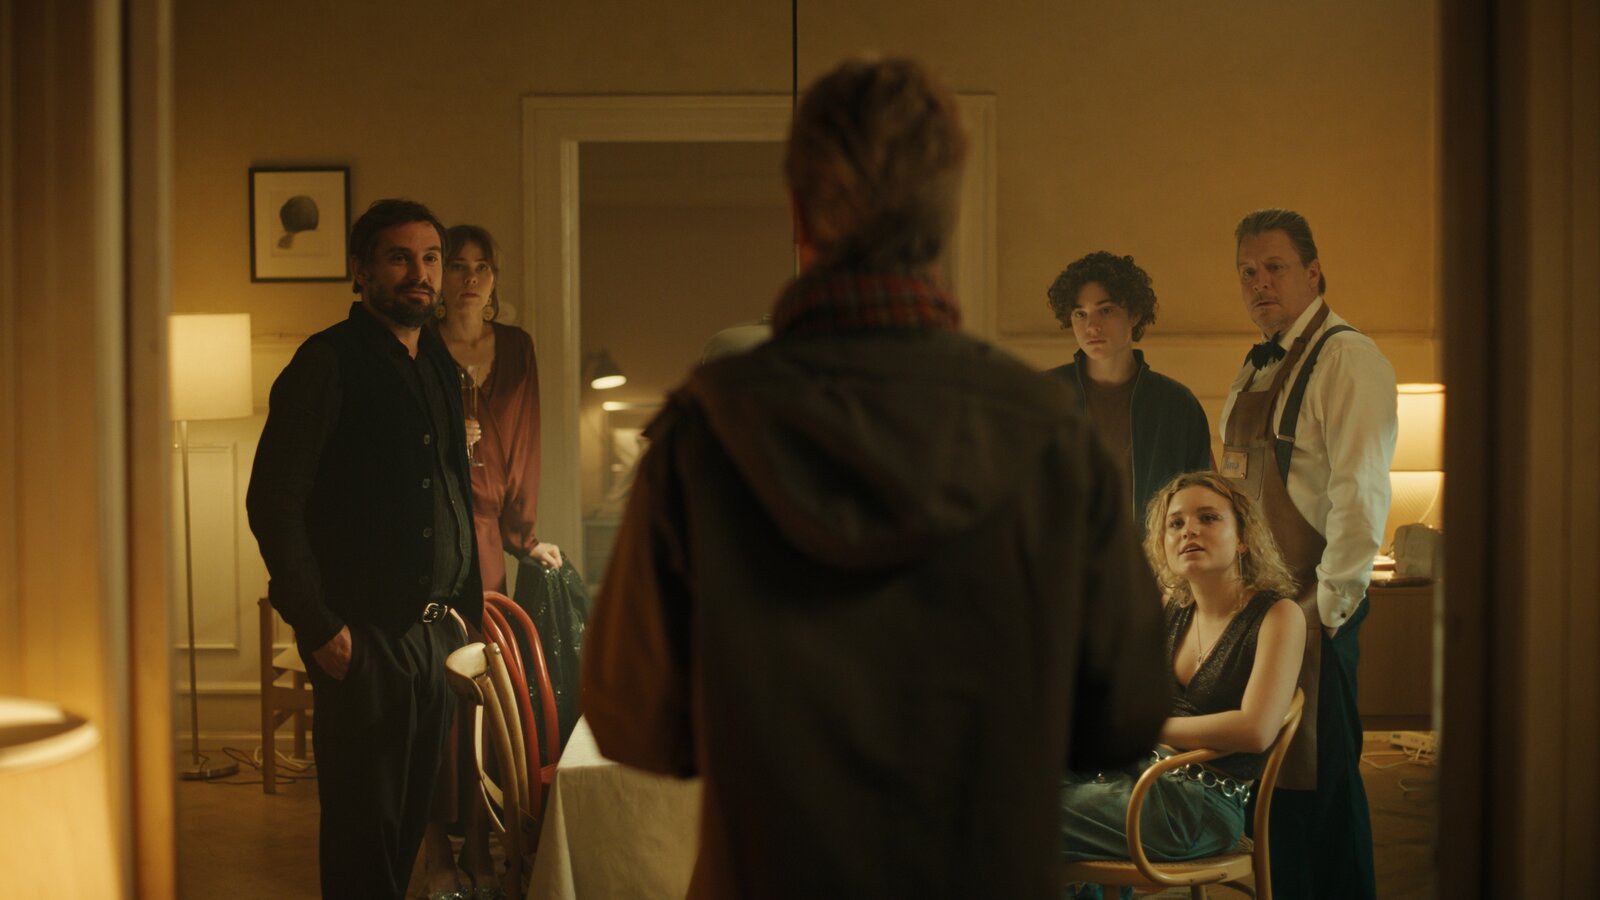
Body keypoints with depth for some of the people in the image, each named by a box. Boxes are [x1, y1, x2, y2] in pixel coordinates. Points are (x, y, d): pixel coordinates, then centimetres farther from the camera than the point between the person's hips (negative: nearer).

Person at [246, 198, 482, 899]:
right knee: (364, 821, 1)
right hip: (365, 635, -7)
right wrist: (317, 624, -15)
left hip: (439, 629, 7)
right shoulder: (329, 361, -8)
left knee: (414, 813, 13)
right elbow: (273, 501, -13)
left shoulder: (439, 364, 14)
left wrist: (467, 603, 11)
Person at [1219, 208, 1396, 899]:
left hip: (1314, 608, -8)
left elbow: (1361, 495, -16)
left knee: (1317, 777, -3)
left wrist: (1329, 607, -18)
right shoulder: (1254, 368, 18)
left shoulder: (1348, 360, -9)